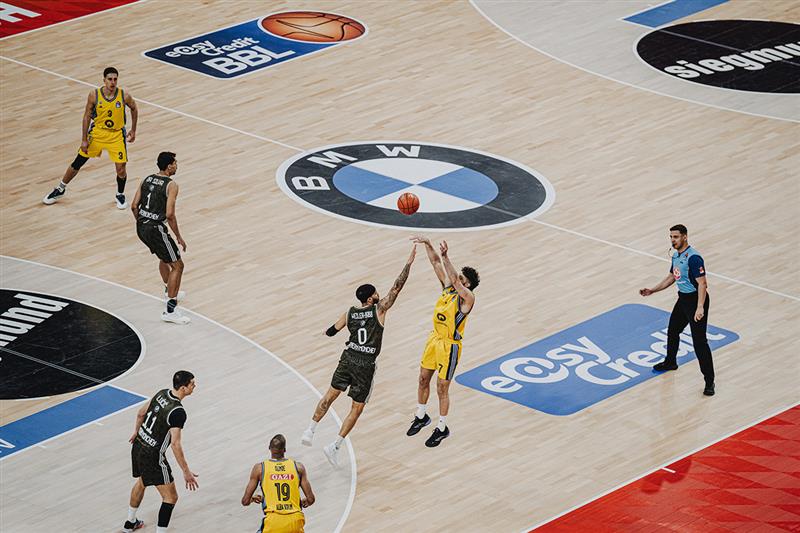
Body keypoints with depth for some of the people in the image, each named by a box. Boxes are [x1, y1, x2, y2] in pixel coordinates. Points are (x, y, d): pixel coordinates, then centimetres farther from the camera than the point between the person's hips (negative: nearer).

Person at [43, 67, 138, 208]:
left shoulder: (124, 96, -16)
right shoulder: (94, 95, -15)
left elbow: (134, 108, 5)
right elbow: (87, 117, -6)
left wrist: (133, 130, 8)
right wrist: (84, 140, -7)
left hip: (116, 135, -1)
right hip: (97, 133, 1)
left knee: (121, 168, -7)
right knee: (77, 164, 7)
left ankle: (120, 195, 23)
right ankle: (60, 189, 28)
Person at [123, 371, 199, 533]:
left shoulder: (162, 394, 0)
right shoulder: (178, 412, -25)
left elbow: (141, 413, 15)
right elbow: (175, 444, -27)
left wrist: (137, 431, 34)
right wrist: (186, 472, -23)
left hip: (138, 446, 9)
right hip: (152, 456, -9)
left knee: (141, 482, 33)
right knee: (170, 497, 2)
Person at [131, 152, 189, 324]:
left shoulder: (147, 179, 10)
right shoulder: (171, 185, -12)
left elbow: (134, 206, 9)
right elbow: (169, 214, -19)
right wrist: (179, 237, -9)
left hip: (141, 227, 8)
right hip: (156, 229, -8)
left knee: (164, 257, 33)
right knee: (177, 265, 2)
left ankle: (170, 291, 54)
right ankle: (170, 311, -5)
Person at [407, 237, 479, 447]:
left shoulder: (467, 299, -22)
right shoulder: (448, 287, -3)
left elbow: (454, 279, -39)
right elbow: (436, 263, -5)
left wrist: (446, 256, -47)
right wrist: (427, 244, -20)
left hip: (449, 346, -7)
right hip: (434, 339, 7)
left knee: (442, 388, 3)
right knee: (423, 379, 18)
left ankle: (442, 428, 19)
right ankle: (421, 416, 39)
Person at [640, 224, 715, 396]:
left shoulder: (693, 258, -23)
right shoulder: (676, 255, 8)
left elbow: (702, 283, -27)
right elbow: (672, 277, 22)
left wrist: (700, 307, -35)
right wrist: (652, 291, 17)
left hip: (696, 299, -10)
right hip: (683, 299, 10)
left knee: (699, 341, -10)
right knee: (672, 331, 26)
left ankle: (709, 381, -6)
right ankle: (670, 362, 51)